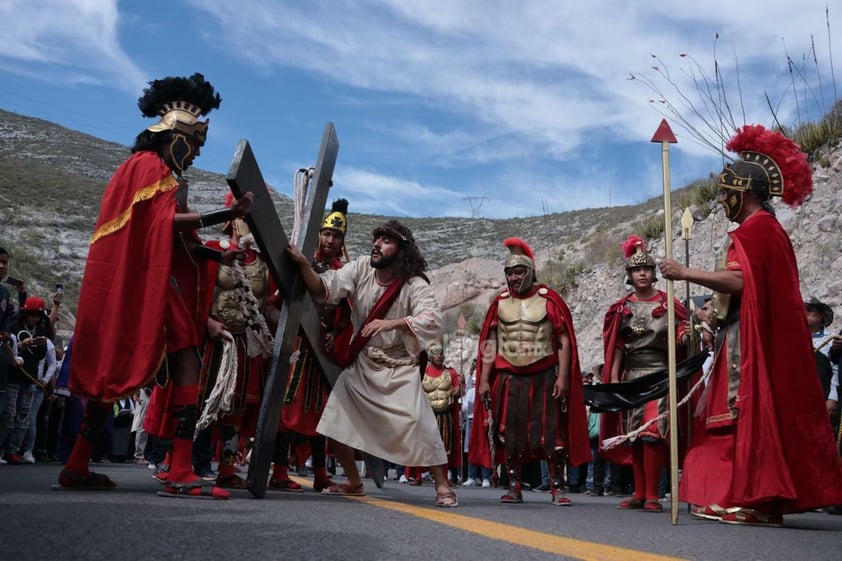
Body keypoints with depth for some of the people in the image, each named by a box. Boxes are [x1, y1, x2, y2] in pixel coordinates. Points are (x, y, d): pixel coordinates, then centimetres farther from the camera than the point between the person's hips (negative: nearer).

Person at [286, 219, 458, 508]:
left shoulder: (414, 285, -16)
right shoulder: (361, 269, -5)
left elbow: (433, 319, -30)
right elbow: (324, 288, -14)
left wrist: (391, 323, -42)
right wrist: (303, 264, -33)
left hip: (399, 368, -4)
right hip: (361, 364, 5)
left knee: (419, 424, -17)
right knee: (335, 424, 4)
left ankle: (442, 486, 0)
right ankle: (354, 482, 25)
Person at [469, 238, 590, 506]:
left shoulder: (549, 299, 0)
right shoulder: (500, 302, 8)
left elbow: (564, 340, -2)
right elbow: (490, 344, 8)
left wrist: (563, 377, -11)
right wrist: (484, 380, 2)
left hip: (544, 377, -3)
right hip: (509, 378, 3)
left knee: (551, 432, -2)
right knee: (509, 433, 3)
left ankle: (558, 487, 6)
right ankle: (514, 487, 12)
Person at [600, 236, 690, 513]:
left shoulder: (667, 303, 3)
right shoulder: (622, 308, 10)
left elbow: (678, 339, 1)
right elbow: (617, 346, 9)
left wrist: (685, 335, -22)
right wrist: (613, 377, 2)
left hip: (659, 373, -3)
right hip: (631, 374, 4)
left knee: (652, 432, -13)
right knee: (633, 434, 4)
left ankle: (652, 495, -7)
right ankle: (639, 493, 11)